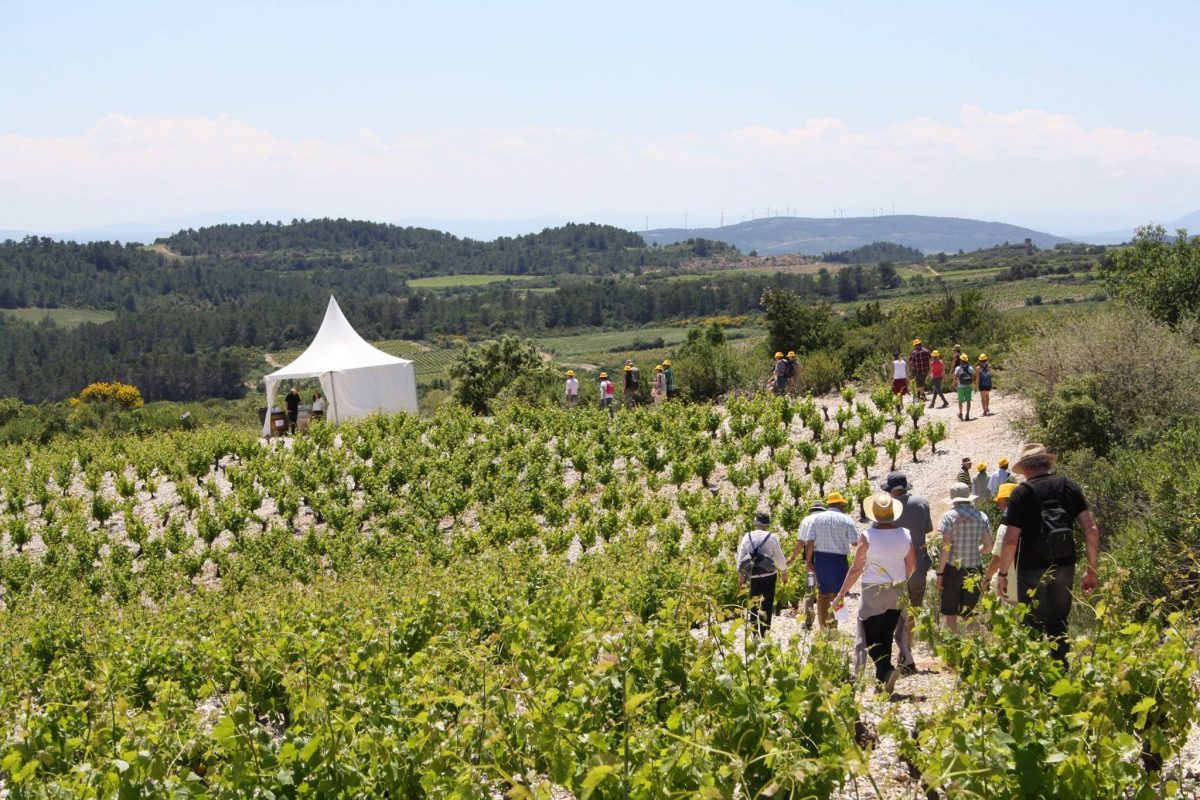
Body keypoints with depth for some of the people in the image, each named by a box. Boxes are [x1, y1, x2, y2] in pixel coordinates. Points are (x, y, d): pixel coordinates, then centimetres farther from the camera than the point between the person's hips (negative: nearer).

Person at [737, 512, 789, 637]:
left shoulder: (747, 537, 1)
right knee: (767, 603, 5)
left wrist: (740, 577, 15)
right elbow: (780, 557, -1)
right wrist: (784, 573, 15)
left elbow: (740, 558, 5)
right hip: (769, 575, -2)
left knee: (753, 604, 14)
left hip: (753, 576, 2)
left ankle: (754, 633, 12)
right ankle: (763, 632, 0)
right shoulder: (771, 537, -7)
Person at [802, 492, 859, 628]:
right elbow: (855, 542, -8)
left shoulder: (816, 518, 3)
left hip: (820, 557, 4)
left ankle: (822, 623, 22)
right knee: (837, 594, 4)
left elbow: (809, 542, -2)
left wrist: (808, 561, 3)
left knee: (822, 592, 15)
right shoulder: (846, 520, -5)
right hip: (839, 559, -4)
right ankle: (833, 623, 0)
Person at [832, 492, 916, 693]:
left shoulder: (868, 536, -14)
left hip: (873, 593, -5)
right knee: (886, 638, 15)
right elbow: (912, 568, 6)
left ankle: (887, 671, -20)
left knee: (871, 639, 2)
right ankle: (882, 680, 16)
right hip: (897, 594, 5)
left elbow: (856, 569, -12)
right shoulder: (905, 535, -1)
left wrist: (841, 594, -4)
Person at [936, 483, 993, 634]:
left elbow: (946, 547, -13)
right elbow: (988, 545, 5)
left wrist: (940, 573, -7)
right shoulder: (981, 516, 3)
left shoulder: (949, 516, -8)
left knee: (951, 615, 5)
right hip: (975, 570, 3)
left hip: (953, 569, -3)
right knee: (969, 614, 12)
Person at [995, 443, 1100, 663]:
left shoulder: (1022, 492, -8)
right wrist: (1091, 570, 7)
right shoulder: (1070, 487, 4)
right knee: (1059, 628, 15)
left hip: (1032, 570, -4)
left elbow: (1011, 540, -12)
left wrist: (1002, 573, -1)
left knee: (1033, 628, 4)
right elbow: (1091, 530, 0)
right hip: (1065, 568, 4)